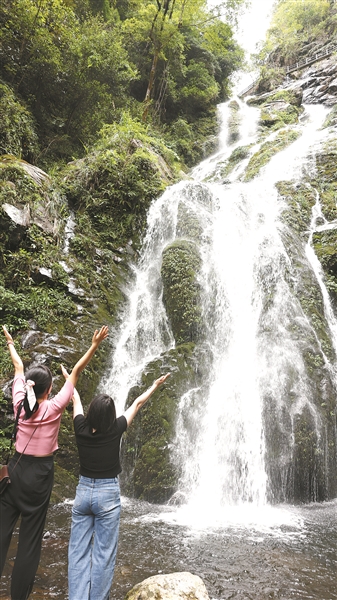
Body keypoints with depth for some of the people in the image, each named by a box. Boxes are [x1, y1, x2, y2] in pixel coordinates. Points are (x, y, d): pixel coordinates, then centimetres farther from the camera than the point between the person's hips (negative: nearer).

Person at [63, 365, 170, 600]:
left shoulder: (82, 428, -9)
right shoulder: (115, 430, -15)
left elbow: (76, 400, 10)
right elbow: (137, 404, -2)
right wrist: (155, 385, 11)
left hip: (83, 492, 3)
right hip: (108, 494, -3)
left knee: (78, 552, 10)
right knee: (103, 554, 7)